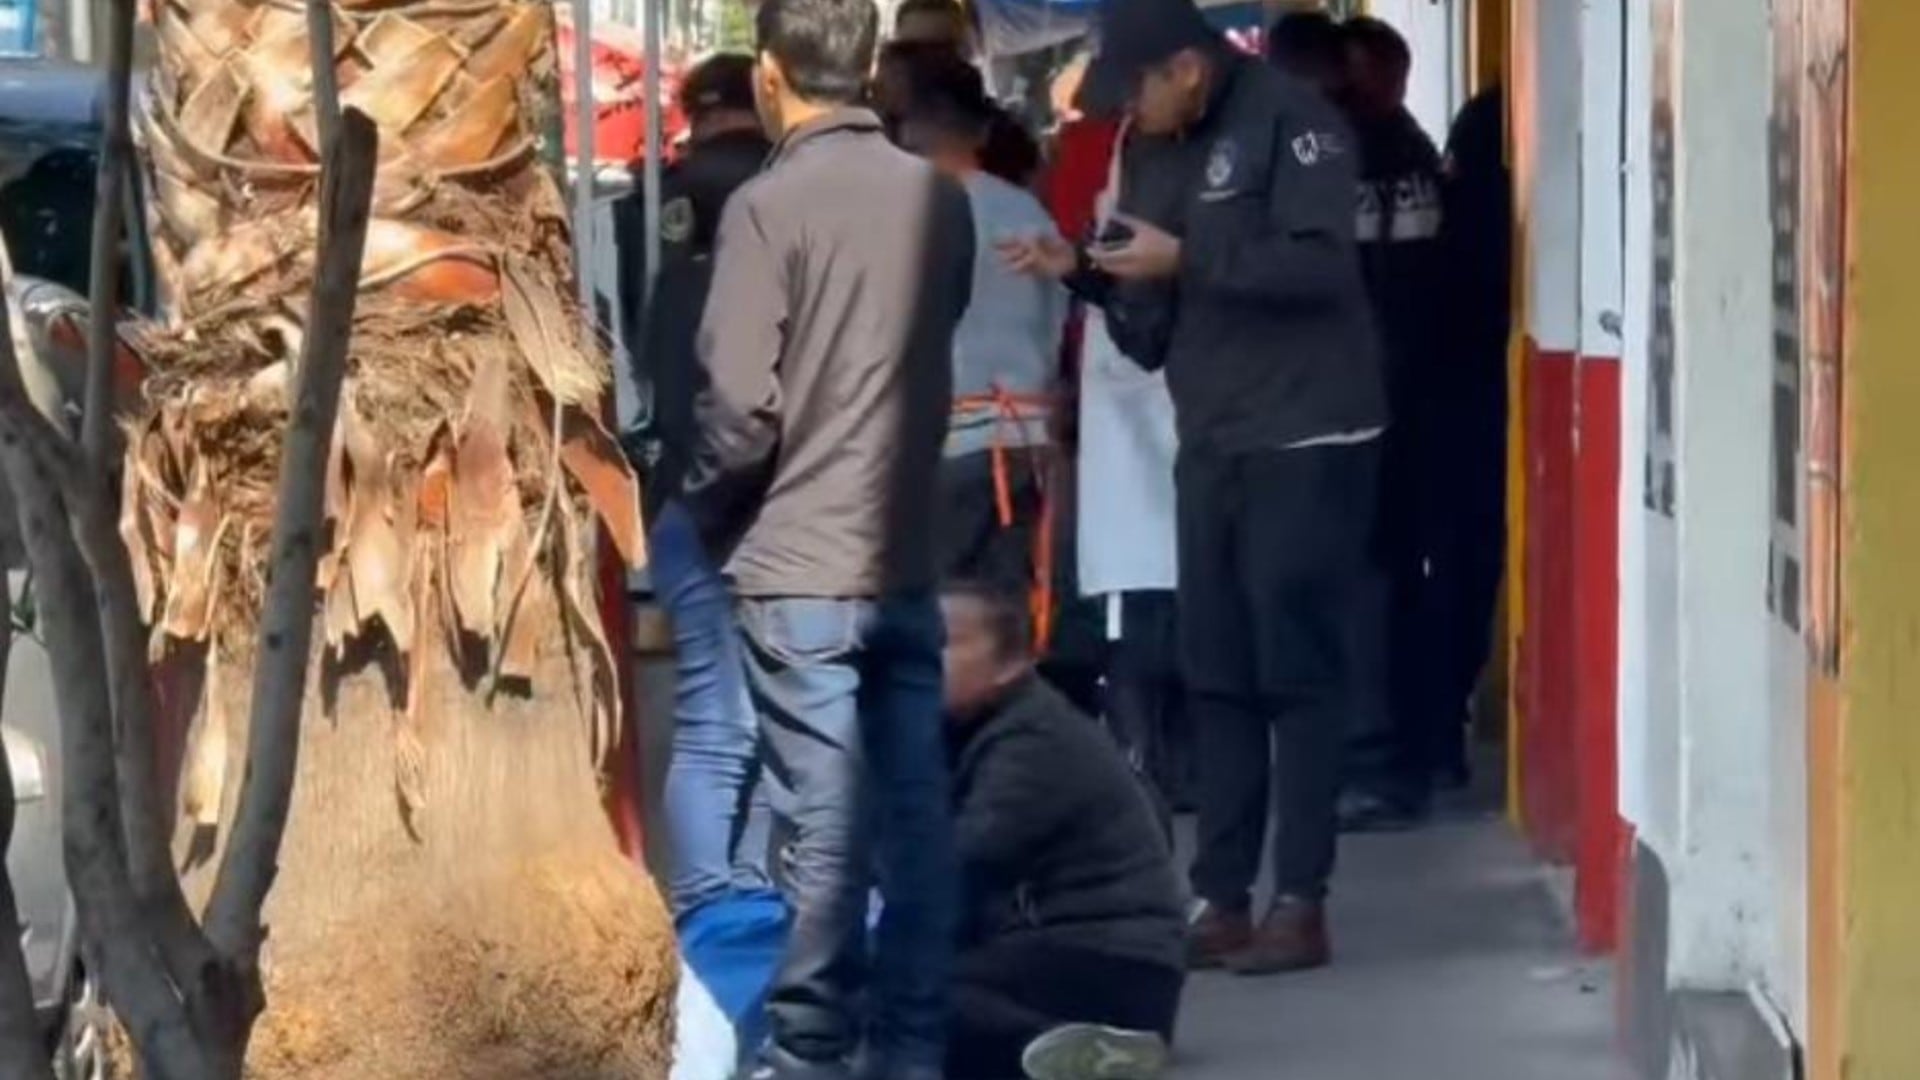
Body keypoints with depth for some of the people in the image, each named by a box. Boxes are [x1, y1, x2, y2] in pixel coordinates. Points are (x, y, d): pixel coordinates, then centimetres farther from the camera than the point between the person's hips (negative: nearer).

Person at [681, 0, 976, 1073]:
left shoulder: (770, 205, -12)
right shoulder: (939, 196, 3)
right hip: (906, 554, 5)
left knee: (824, 821, -3)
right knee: (915, 808, 7)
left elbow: (742, 404, -13)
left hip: (801, 560, -5)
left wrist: (711, 510, 3)